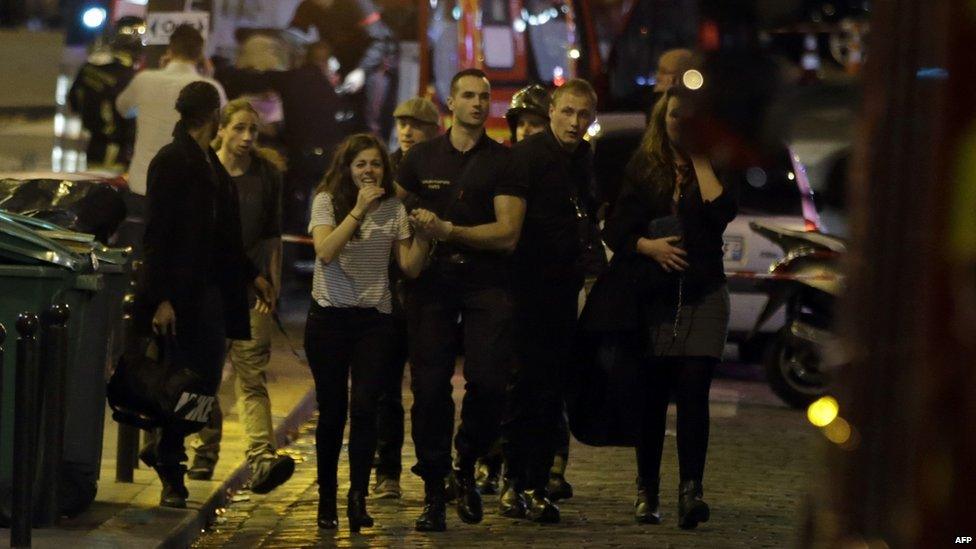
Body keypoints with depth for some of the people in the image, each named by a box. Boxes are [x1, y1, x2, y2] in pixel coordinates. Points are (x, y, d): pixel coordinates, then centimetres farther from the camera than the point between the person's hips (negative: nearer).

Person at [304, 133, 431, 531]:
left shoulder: (394, 210, 6)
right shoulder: (327, 202, -1)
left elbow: (411, 267, 2)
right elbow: (325, 252, -17)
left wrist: (423, 233, -14)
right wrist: (359, 210, -20)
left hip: (374, 320, 1)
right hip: (329, 318, -1)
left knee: (364, 406, -11)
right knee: (332, 410, 2)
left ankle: (358, 498, -9)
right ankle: (326, 499, 15)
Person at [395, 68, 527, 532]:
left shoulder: (504, 162, 4)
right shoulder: (422, 157, 11)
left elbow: (508, 233, -5)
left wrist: (448, 230, -12)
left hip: (486, 284, -1)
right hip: (432, 284, 2)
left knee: (488, 381, -14)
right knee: (429, 386, -3)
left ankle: (467, 467, 12)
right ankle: (433, 492, 5)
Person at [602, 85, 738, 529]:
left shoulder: (715, 169, 7)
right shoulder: (642, 169, 8)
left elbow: (722, 210, -14)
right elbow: (615, 231, 4)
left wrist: (700, 161, -7)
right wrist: (650, 246, -14)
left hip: (703, 295, -1)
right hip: (654, 296, 1)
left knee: (693, 389, -12)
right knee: (652, 396, 2)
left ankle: (690, 489, -18)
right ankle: (647, 490, 11)